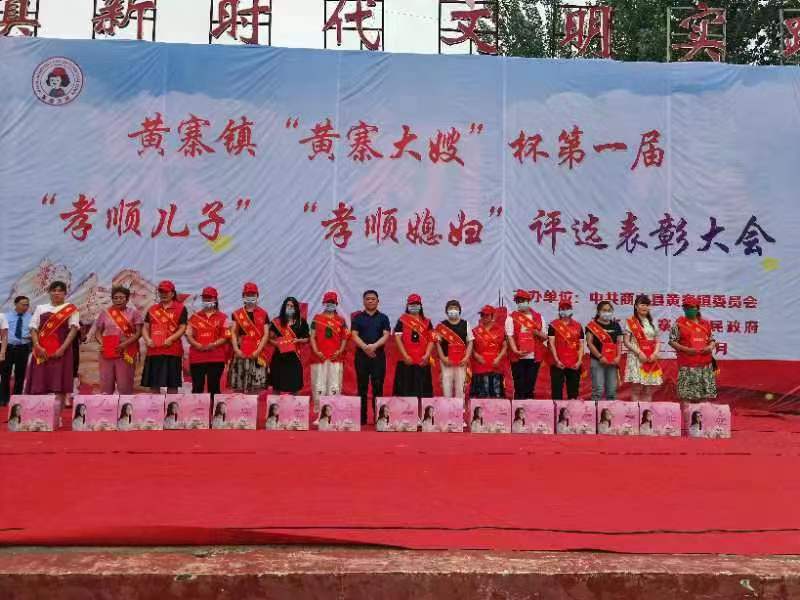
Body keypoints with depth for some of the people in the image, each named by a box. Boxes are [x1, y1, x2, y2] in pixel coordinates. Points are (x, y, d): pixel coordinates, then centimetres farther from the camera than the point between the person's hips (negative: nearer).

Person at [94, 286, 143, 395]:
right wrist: (102, 343, -5)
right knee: (105, 383, 2)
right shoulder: (105, 313, 14)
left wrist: (125, 344, -14)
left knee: (125, 384, -5)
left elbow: (138, 332, -1)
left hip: (126, 352, -3)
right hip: (107, 352, 3)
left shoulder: (133, 313, 6)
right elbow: (97, 332, 15)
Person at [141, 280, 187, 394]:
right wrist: (147, 339, -4)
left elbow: (182, 328, -3)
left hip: (172, 350, -4)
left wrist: (170, 339, -17)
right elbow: (145, 327, 15)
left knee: (172, 384, -1)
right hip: (153, 350, 4)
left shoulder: (180, 308, 4)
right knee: (153, 384, 7)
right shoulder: (152, 309, 18)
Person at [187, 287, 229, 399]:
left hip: (216, 357, -2)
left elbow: (226, 337, 0)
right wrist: (197, 345, -10)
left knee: (214, 387, 1)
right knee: (197, 388, 3)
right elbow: (189, 335, 8)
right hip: (197, 357, 2)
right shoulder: (195, 317, 13)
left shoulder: (222, 317, 6)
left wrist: (213, 345, -15)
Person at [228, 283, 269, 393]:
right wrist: (236, 349, -7)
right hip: (241, 354, 1)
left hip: (257, 355, -1)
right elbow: (233, 332, 6)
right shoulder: (237, 314, 11)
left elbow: (266, 334, 4)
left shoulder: (263, 314, 8)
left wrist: (258, 350, -8)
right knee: (239, 387, -1)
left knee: (256, 386, -4)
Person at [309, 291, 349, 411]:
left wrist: (340, 351, -3)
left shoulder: (341, 320, 12)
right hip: (319, 356, -1)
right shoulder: (317, 318, 9)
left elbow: (344, 337, 12)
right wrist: (316, 351, -6)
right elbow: (312, 337, 6)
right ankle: (318, 408, 2)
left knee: (335, 384, -2)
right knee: (319, 383, -2)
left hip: (335, 357, 1)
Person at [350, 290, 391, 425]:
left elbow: (386, 335, -2)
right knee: (362, 387, 3)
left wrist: (374, 346, -19)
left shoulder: (383, 318, 9)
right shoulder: (357, 318, 8)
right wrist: (365, 347, -19)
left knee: (378, 386, -2)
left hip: (379, 355, 0)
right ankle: (362, 417, 7)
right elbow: (354, 335, -2)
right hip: (361, 355, 0)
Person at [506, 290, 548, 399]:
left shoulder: (538, 317, 13)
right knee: (519, 386, 0)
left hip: (534, 357, 2)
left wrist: (537, 333, -8)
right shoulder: (511, 317, 5)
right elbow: (510, 336, -4)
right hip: (518, 357, -2)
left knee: (530, 386, 4)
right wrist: (516, 351, -19)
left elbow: (545, 337, 14)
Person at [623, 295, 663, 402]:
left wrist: (655, 353, -4)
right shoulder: (630, 321, 1)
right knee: (636, 388, -10)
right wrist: (639, 352, -14)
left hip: (651, 360, 4)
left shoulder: (652, 322, 15)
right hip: (636, 357, -4)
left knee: (648, 391, 3)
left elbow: (657, 341, 15)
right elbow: (626, 341, -4)